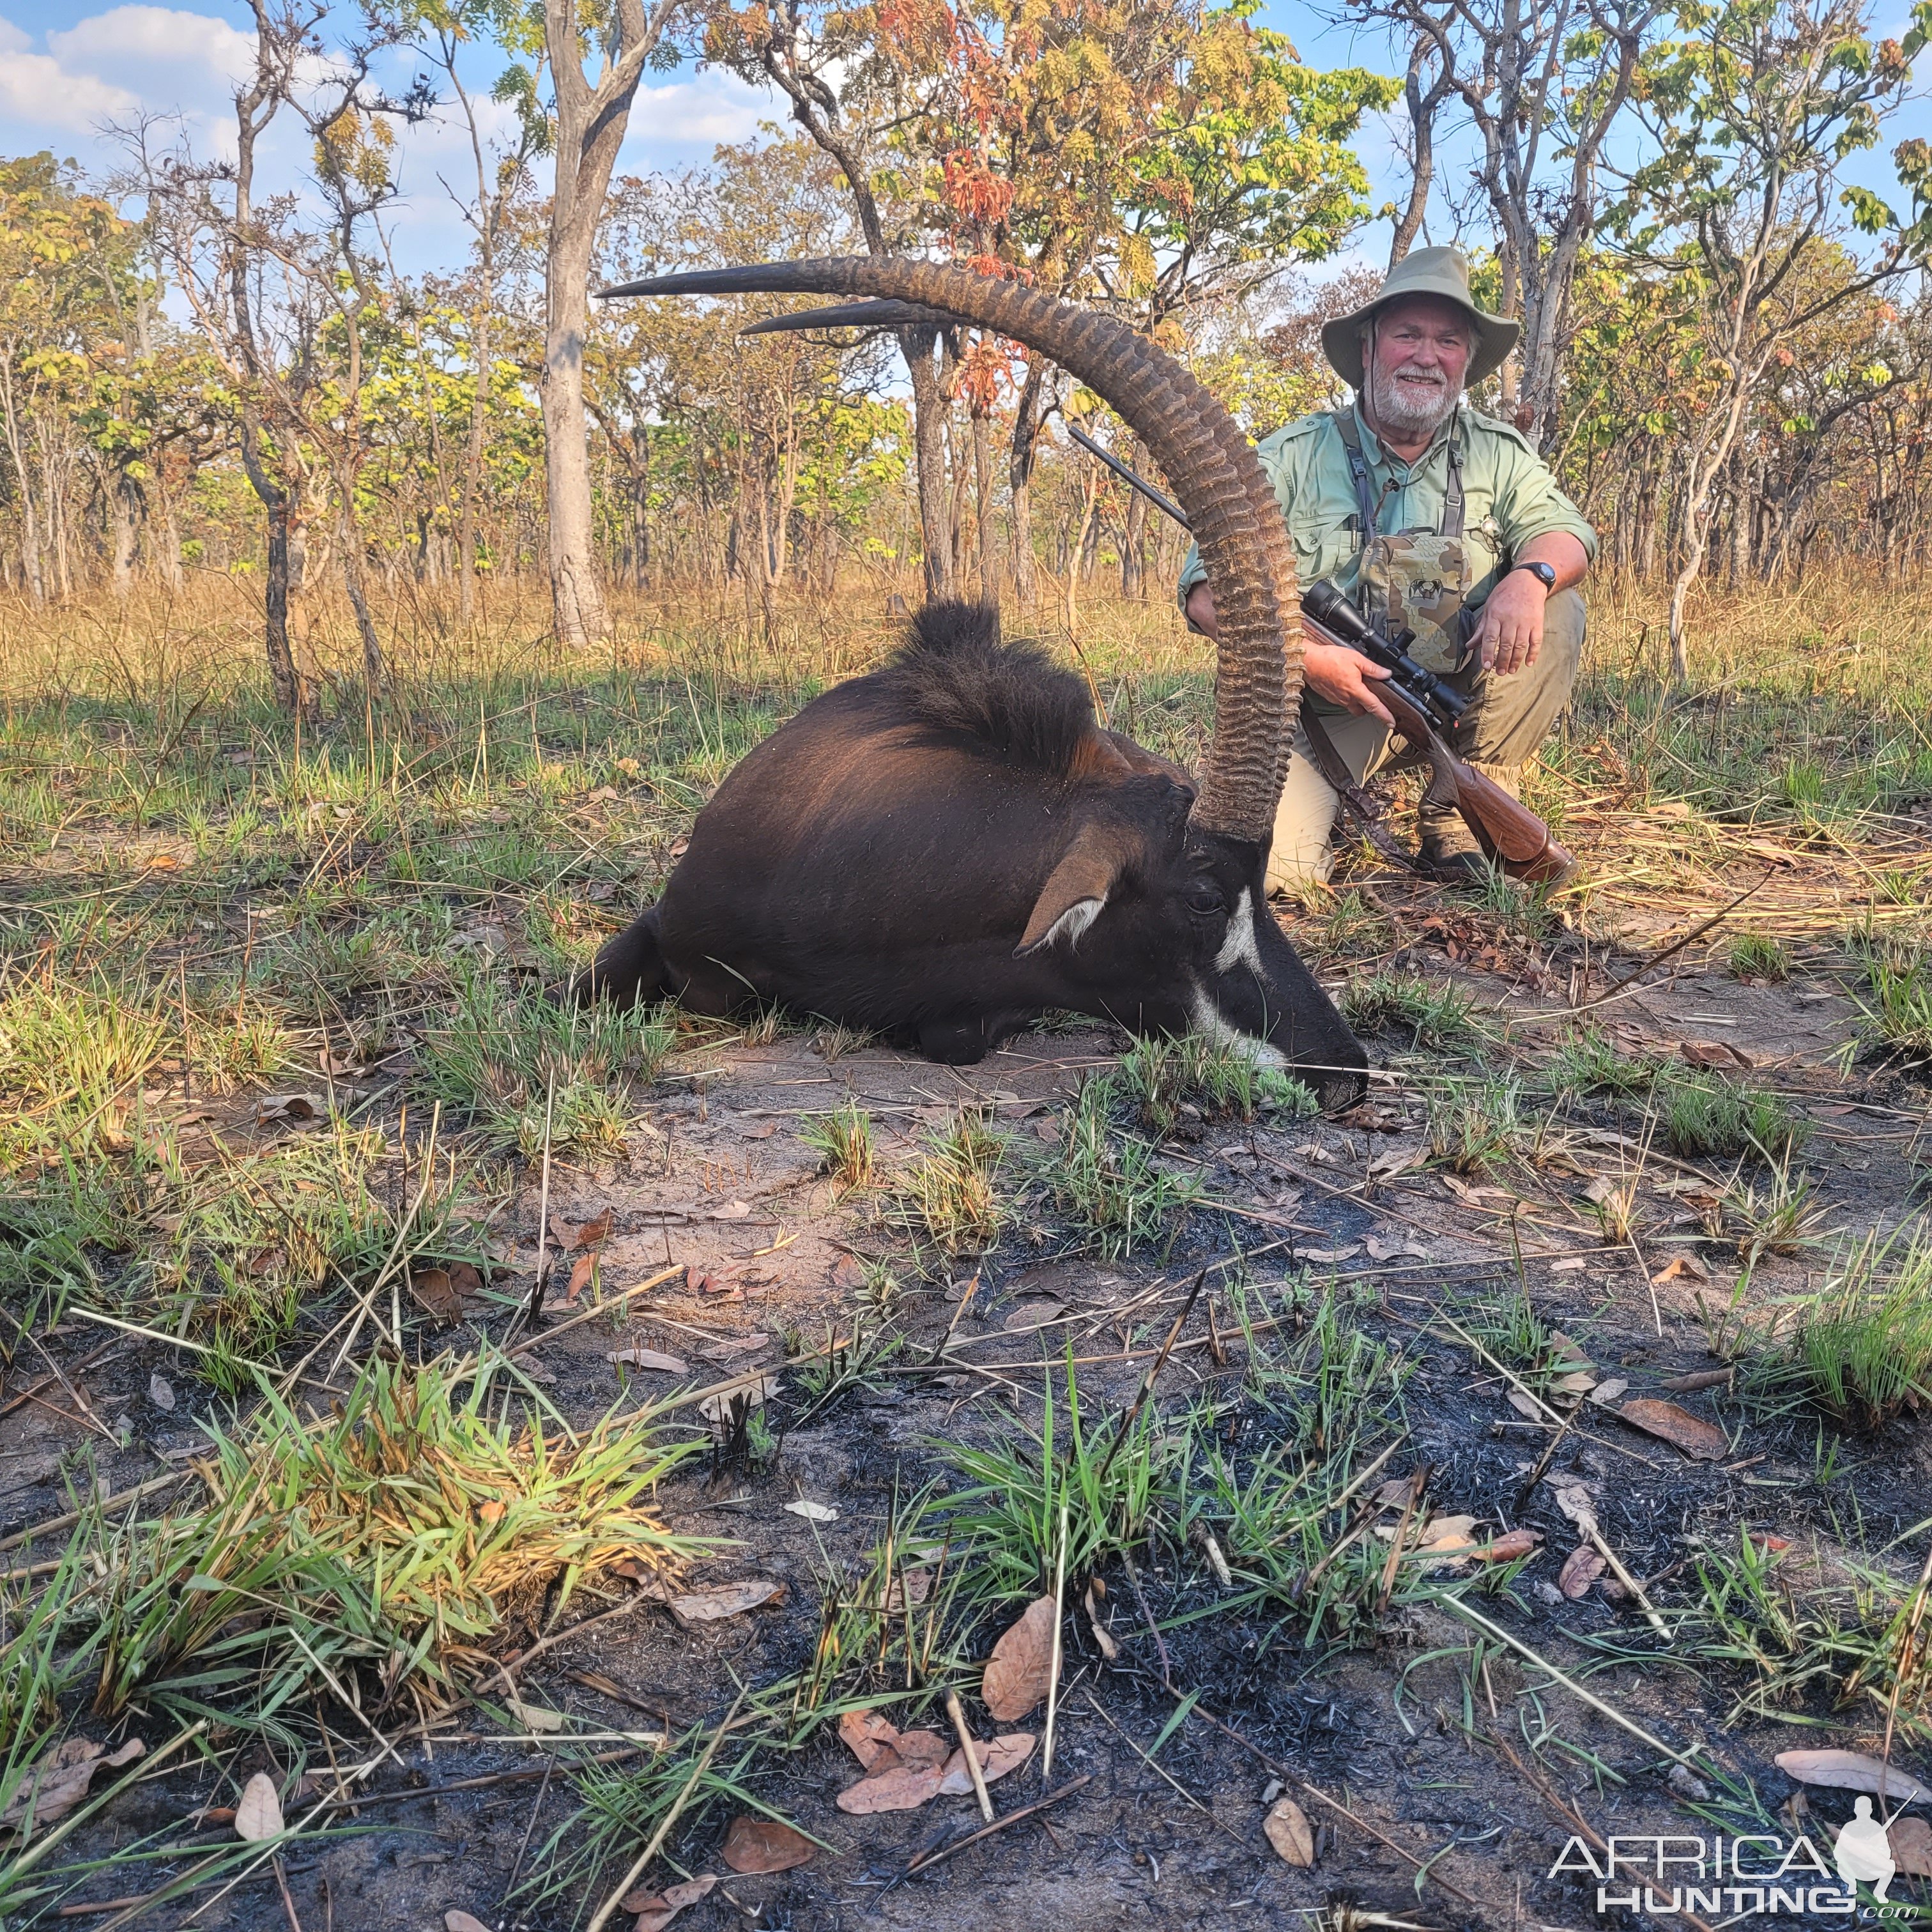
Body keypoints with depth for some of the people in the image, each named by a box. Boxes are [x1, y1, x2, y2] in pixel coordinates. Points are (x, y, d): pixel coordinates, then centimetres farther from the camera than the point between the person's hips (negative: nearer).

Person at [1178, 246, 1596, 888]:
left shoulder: (1496, 453, 6)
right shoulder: (1294, 456, -4)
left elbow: (1562, 530, -1)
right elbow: (1209, 588, -9)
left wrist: (1529, 576, -27)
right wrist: (1302, 654, -25)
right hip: (1327, 706, -3)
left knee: (1556, 616, -20)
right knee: (1264, 861, -24)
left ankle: (1462, 819, -7)